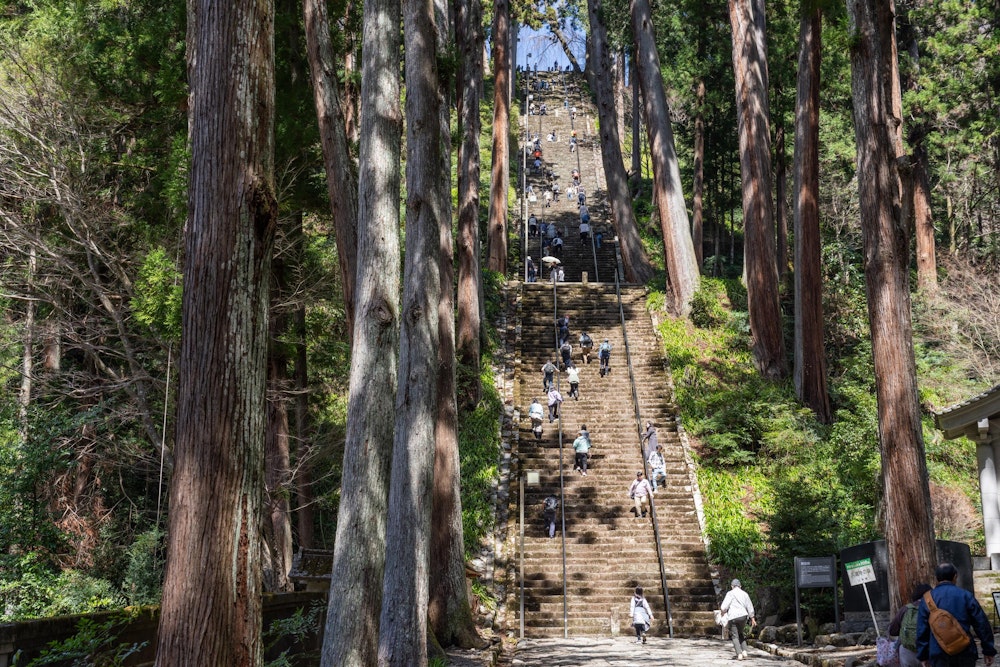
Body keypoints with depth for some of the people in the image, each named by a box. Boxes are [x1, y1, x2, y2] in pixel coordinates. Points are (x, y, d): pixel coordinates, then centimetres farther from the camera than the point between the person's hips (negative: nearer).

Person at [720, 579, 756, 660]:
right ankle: (744, 651, 6)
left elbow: (724, 607, -10)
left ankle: (739, 654, -9)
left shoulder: (730, 593, -3)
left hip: (733, 617, -4)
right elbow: (750, 607, 12)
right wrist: (752, 618, 21)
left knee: (735, 636, 2)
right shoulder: (744, 594, 10)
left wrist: (723, 611, 11)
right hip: (743, 616, 4)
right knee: (742, 634, 21)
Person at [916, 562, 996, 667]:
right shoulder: (965, 596, 0)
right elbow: (982, 624, 0)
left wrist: (923, 656, 10)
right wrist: (989, 650, 8)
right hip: (965, 653, 0)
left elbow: (921, 630, 4)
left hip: (938, 654, 0)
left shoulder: (927, 599, 4)